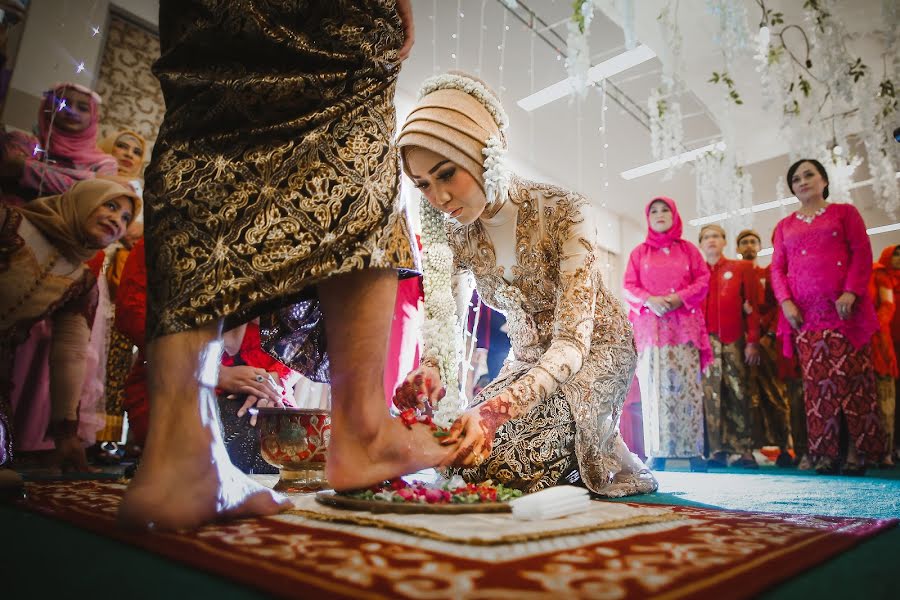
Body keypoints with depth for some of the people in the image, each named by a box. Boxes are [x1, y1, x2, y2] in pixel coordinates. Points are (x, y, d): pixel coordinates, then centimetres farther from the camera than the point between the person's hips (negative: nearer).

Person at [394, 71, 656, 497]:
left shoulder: (567, 215, -27)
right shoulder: (456, 233, -8)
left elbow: (572, 342, -34)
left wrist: (496, 409, -49)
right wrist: (429, 368, -32)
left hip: (593, 350, -6)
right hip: (527, 357, 6)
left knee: (503, 454, -25)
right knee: (461, 443, -11)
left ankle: (610, 461, 7)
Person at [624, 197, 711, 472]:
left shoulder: (688, 249, 14)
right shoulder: (639, 252, 14)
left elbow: (704, 280, 6)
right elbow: (629, 287, 7)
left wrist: (680, 297, -11)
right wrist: (649, 300, -13)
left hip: (685, 326, 0)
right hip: (651, 326, 0)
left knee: (687, 386, -5)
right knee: (654, 387, -4)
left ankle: (694, 450, -1)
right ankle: (657, 453, -2)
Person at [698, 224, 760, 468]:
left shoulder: (741, 268, 10)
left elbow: (752, 307, 4)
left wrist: (752, 342, -4)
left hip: (735, 340, -1)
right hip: (706, 341, 1)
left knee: (739, 394, 0)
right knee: (711, 395, -2)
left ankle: (745, 452, 5)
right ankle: (718, 452, 1)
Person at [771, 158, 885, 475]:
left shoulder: (844, 212, 11)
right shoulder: (785, 226, 18)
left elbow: (862, 253, 1)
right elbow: (777, 268, 12)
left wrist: (851, 292, -13)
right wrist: (785, 301, -4)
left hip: (843, 308, -2)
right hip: (804, 313, 3)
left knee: (852, 377, -5)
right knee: (816, 381, -1)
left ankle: (863, 451, 3)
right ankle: (826, 454, 1)